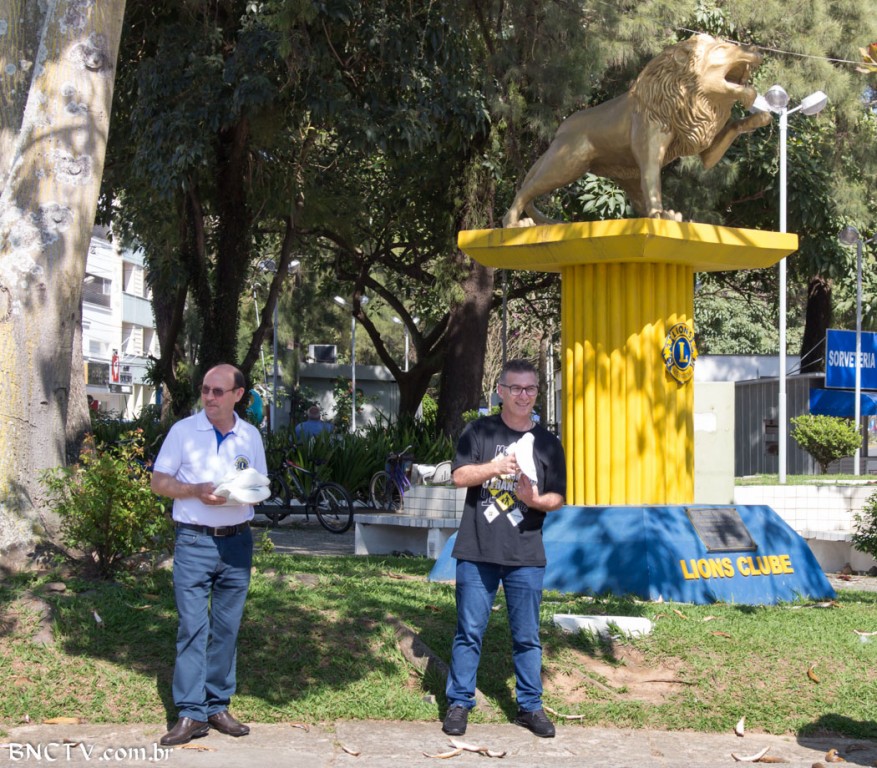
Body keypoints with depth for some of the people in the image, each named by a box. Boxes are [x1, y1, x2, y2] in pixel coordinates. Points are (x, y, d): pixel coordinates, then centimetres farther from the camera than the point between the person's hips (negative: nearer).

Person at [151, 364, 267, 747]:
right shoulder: (183, 430, 0)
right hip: (194, 542, -3)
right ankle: (191, 713, -4)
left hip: (237, 542, 3)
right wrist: (197, 490, -16)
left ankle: (217, 706, 16)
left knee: (226, 628, 7)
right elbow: (158, 481, 0)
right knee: (192, 627, -7)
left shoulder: (251, 436, 8)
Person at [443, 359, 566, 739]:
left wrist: (536, 500, -12)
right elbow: (460, 476, -5)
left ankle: (530, 706, 18)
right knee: (469, 632, 3)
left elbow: (557, 498, 10)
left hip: (526, 556, 2)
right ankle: (459, 702, 14)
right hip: (477, 552, -2)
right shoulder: (479, 431, 4)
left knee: (527, 637, 7)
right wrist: (496, 467, -20)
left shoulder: (547, 443, 9)